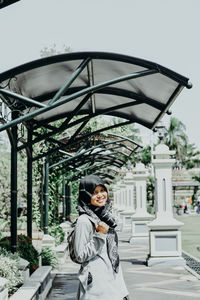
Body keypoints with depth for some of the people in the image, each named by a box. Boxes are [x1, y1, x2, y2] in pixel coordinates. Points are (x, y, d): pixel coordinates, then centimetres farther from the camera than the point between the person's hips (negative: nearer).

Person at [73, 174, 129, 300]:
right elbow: (80, 256, -14)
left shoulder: (105, 216, 12)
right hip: (96, 283, -8)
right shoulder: (84, 221, -14)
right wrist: (99, 235, -19)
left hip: (112, 279, 8)